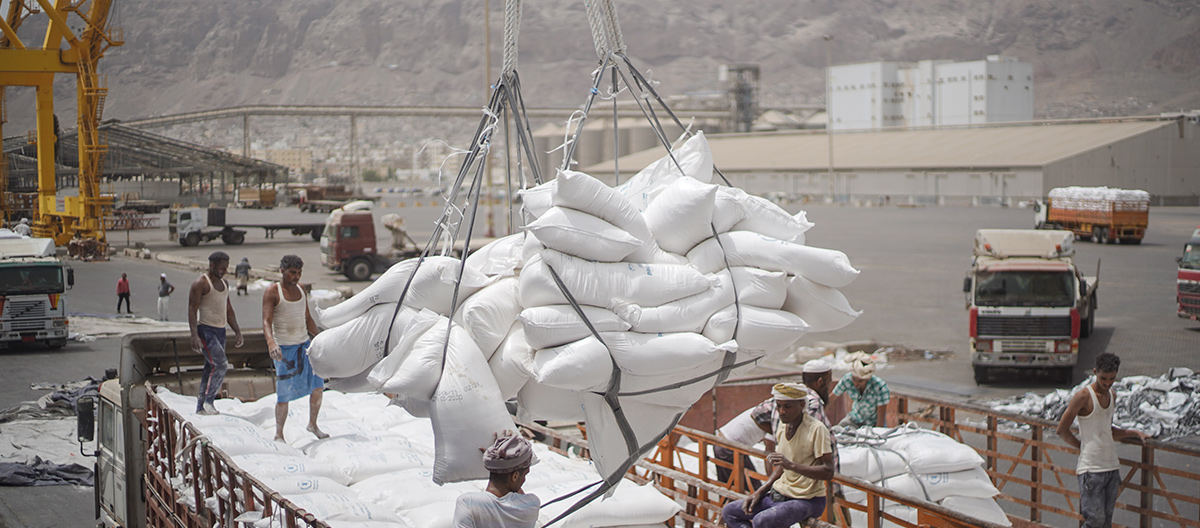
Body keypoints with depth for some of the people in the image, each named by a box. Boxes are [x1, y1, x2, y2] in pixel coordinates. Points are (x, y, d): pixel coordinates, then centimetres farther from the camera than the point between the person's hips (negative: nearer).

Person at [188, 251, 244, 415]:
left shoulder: (224, 283, 15)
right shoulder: (200, 284, -10)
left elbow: (228, 310, 22)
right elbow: (192, 310, -13)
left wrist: (237, 331, 16)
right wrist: (194, 336, -22)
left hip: (220, 331, 8)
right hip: (205, 330, -8)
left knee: (211, 368, 8)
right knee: (220, 364, -18)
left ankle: (200, 407, 14)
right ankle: (208, 400, -7)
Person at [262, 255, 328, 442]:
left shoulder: (300, 289, 10)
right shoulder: (272, 293, -10)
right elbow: (266, 321, -20)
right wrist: (271, 342, -37)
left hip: (304, 344, 6)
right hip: (284, 349, -6)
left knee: (317, 385, 5)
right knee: (284, 394, -4)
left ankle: (313, 424, 24)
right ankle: (278, 434, 9)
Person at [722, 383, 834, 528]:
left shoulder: (816, 429, -17)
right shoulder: (783, 425, 7)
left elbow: (828, 472, -22)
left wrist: (791, 465, -31)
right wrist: (760, 491, 9)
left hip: (807, 500, -9)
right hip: (780, 494, 9)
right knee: (728, 512, 4)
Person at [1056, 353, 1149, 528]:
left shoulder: (1111, 395, 13)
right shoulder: (1083, 397, -10)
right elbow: (1062, 430, -8)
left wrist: (1135, 433, 17)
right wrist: (1082, 446, 2)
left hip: (1112, 466, 7)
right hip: (1091, 468, -7)